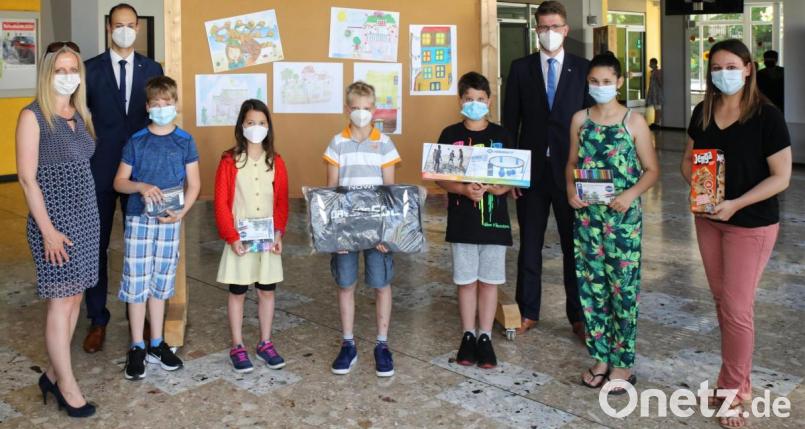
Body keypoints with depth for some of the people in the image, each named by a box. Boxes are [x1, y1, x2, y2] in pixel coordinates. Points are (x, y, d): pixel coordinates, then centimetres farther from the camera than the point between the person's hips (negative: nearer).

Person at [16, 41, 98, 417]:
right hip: (54, 219, -7)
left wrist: (87, 214, 9)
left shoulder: (81, 115, 9)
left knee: (74, 297, 11)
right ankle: (67, 385, 11)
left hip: (86, 216, 7)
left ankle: (54, 374, 25)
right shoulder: (32, 116, -10)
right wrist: (48, 230, -16)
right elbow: (27, 177, -13)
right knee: (61, 300, -1)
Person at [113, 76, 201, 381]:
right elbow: (119, 182, 2)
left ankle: (156, 344, 22)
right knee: (136, 282, 0)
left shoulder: (184, 141, 2)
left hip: (169, 221, 1)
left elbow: (194, 184, 2)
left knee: (160, 283, 10)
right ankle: (137, 348, 11)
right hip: (138, 219, -1)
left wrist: (182, 211, -14)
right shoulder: (136, 141, 0)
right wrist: (141, 186, -19)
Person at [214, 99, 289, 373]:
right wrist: (232, 237, -13)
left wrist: (279, 233, -6)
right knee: (237, 292, 7)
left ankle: (265, 344, 24)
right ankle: (237, 347, 19)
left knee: (267, 291, 10)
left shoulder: (275, 162, 3)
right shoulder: (229, 161, -6)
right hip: (240, 241, -3)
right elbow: (221, 203, -7)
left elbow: (282, 202, 5)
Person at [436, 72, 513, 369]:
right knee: (466, 281, 8)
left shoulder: (500, 135, 3)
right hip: (462, 222, -1)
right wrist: (464, 190, -20)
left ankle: (485, 338, 18)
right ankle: (468, 336, 21)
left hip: (494, 221, 1)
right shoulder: (450, 135, 0)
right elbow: (440, 178, -2)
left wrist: (502, 187, -17)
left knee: (489, 281, 8)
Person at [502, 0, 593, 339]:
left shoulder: (582, 69, 3)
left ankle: (577, 316, 19)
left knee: (574, 245, 7)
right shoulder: (520, 68, 4)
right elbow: (510, 122, 3)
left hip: (570, 169, 0)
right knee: (529, 245, 9)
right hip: (531, 169, 1)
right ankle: (528, 312, 22)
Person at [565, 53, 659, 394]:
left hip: (622, 216, -4)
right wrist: (570, 188, -6)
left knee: (623, 287, 2)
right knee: (591, 286, 9)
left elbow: (652, 170, -2)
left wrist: (631, 193, -19)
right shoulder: (580, 119, 7)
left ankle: (622, 363, 16)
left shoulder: (634, 121, -4)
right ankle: (600, 357, 24)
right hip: (587, 214, 4)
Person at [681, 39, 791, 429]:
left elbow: (781, 177, -15)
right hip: (708, 219, 6)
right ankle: (732, 378, 29)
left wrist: (736, 204, -23)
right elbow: (689, 158, 13)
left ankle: (735, 392, 14)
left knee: (736, 308, -2)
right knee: (722, 300, 14)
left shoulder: (767, 116, -15)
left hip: (751, 224, -5)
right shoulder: (702, 112, 2)